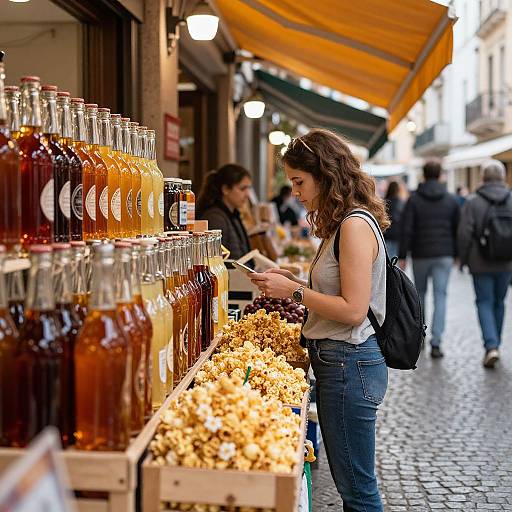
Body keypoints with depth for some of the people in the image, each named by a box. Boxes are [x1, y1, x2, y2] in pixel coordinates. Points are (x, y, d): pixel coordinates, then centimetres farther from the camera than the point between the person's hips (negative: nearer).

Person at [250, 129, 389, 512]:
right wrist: (294, 282, 9)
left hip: (350, 364, -10)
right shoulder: (342, 224, 15)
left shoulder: (356, 225, -17)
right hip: (340, 360, 10)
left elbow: (353, 310, -21)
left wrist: (294, 291, -14)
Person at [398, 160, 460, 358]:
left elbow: (406, 230, -8)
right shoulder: (451, 200, 4)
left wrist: (402, 256, -4)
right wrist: (456, 253, 18)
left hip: (420, 255, 0)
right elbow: (458, 229, 7)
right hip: (444, 255, 1)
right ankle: (436, 342, -11)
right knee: (440, 297, -2)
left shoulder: (413, 199, -3)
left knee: (420, 293, 17)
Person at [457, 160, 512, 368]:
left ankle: (491, 347, -12)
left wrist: (463, 259, 2)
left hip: (481, 264, -3)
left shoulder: (473, 202, -9)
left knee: (485, 303, 3)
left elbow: (464, 234, -11)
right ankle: (495, 344, 26)